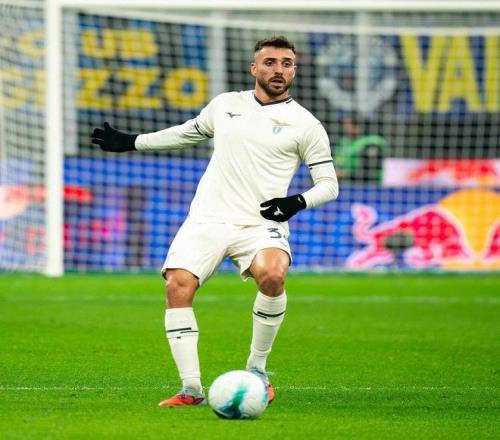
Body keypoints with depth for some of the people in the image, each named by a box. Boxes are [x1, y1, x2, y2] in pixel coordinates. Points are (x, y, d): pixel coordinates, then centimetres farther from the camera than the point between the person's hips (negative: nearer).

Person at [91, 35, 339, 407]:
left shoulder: (305, 124, 4)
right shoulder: (226, 104, 14)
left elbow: (329, 183, 5)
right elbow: (188, 132, 32)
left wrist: (298, 202, -15)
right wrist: (131, 142, 32)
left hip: (260, 223, -3)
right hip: (207, 219, 3)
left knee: (272, 275, -33)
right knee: (178, 285, -20)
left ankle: (257, 369, -11)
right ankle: (191, 389, -15)